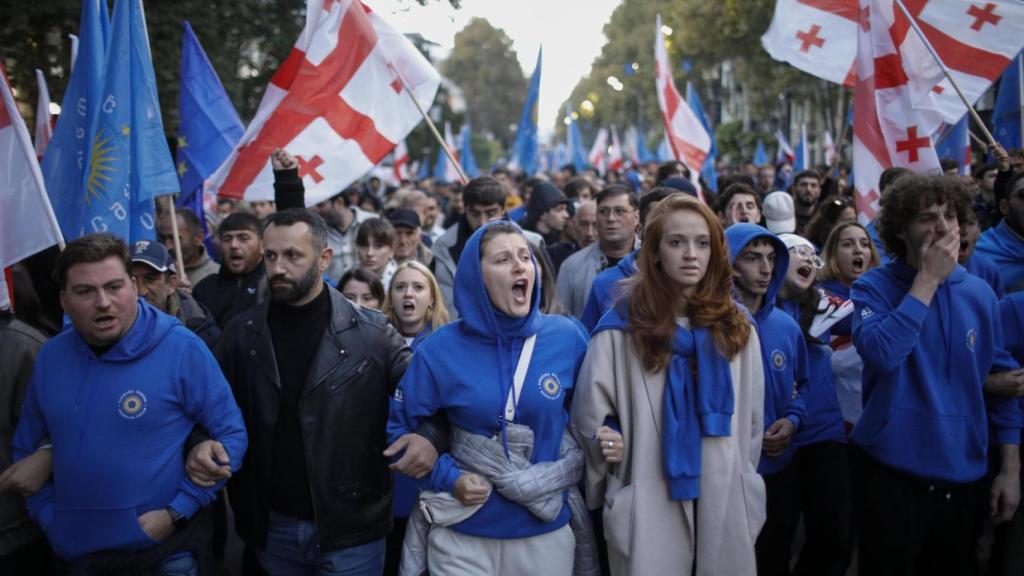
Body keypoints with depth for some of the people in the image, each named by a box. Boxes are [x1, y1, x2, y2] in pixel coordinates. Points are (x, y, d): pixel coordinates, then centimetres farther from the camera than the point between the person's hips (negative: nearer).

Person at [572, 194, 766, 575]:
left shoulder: (735, 326, 9)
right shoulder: (624, 326, -4)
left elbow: (751, 419, 14)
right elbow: (590, 415, -1)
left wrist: (746, 493, 12)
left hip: (726, 503, 4)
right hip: (651, 507, -4)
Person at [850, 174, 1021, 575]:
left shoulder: (979, 293, 4)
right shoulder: (873, 287, -7)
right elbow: (881, 353, -26)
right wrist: (928, 279, -20)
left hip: (962, 476, 4)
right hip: (891, 472, -4)